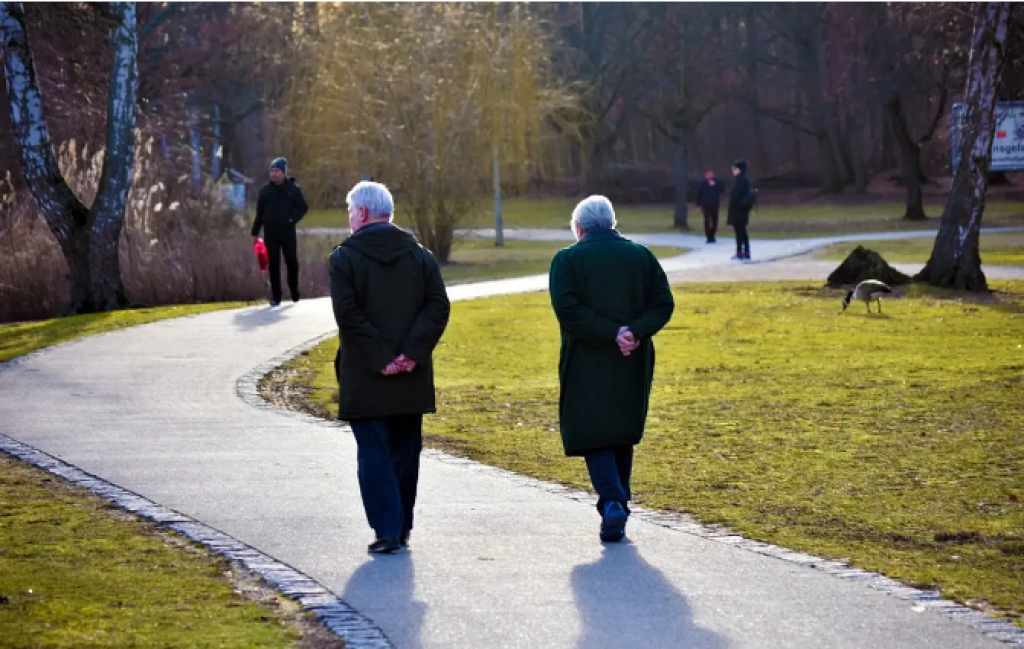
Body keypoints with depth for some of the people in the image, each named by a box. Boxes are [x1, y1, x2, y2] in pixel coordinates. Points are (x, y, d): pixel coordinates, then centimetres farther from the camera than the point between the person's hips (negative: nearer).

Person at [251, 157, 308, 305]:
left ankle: (294, 292, 20)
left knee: (292, 262, 1)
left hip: (288, 232, -1)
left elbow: (303, 207, 4)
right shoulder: (265, 190, 5)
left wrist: (293, 220, -11)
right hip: (270, 233, 1)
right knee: (273, 264, 2)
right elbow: (259, 213, 8)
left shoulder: (293, 189, 0)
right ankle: (276, 296, 6)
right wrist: (255, 232, 6)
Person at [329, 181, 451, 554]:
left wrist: (378, 358, -13)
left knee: (374, 455, 0)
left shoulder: (345, 258, -6)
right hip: (412, 381, 4)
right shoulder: (420, 256, 6)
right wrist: (412, 353, -8)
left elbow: (347, 313, -15)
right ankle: (402, 528, 20)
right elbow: (438, 307, -3)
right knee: (405, 453, 14)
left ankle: (388, 531, -6)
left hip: (365, 380, -4)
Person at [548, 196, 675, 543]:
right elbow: (663, 303, -1)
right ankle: (618, 506, 22)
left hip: (586, 364, -4)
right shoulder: (641, 256, 7)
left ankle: (612, 503, -17)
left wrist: (610, 333, -16)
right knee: (624, 435, 17)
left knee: (592, 435, 1)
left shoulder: (567, 260, -4)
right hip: (633, 365, 4)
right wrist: (634, 332, -11)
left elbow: (567, 308, -16)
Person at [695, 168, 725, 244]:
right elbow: (699, 194, 2)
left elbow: (722, 190, -8)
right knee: (707, 220, -8)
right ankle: (709, 237, -6)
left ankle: (712, 235, 21)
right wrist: (699, 204, -1)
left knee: (714, 220, 5)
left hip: (715, 204, 2)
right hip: (706, 205, -2)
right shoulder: (702, 183, -2)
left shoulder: (717, 182, -1)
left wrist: (715, 185, -20)